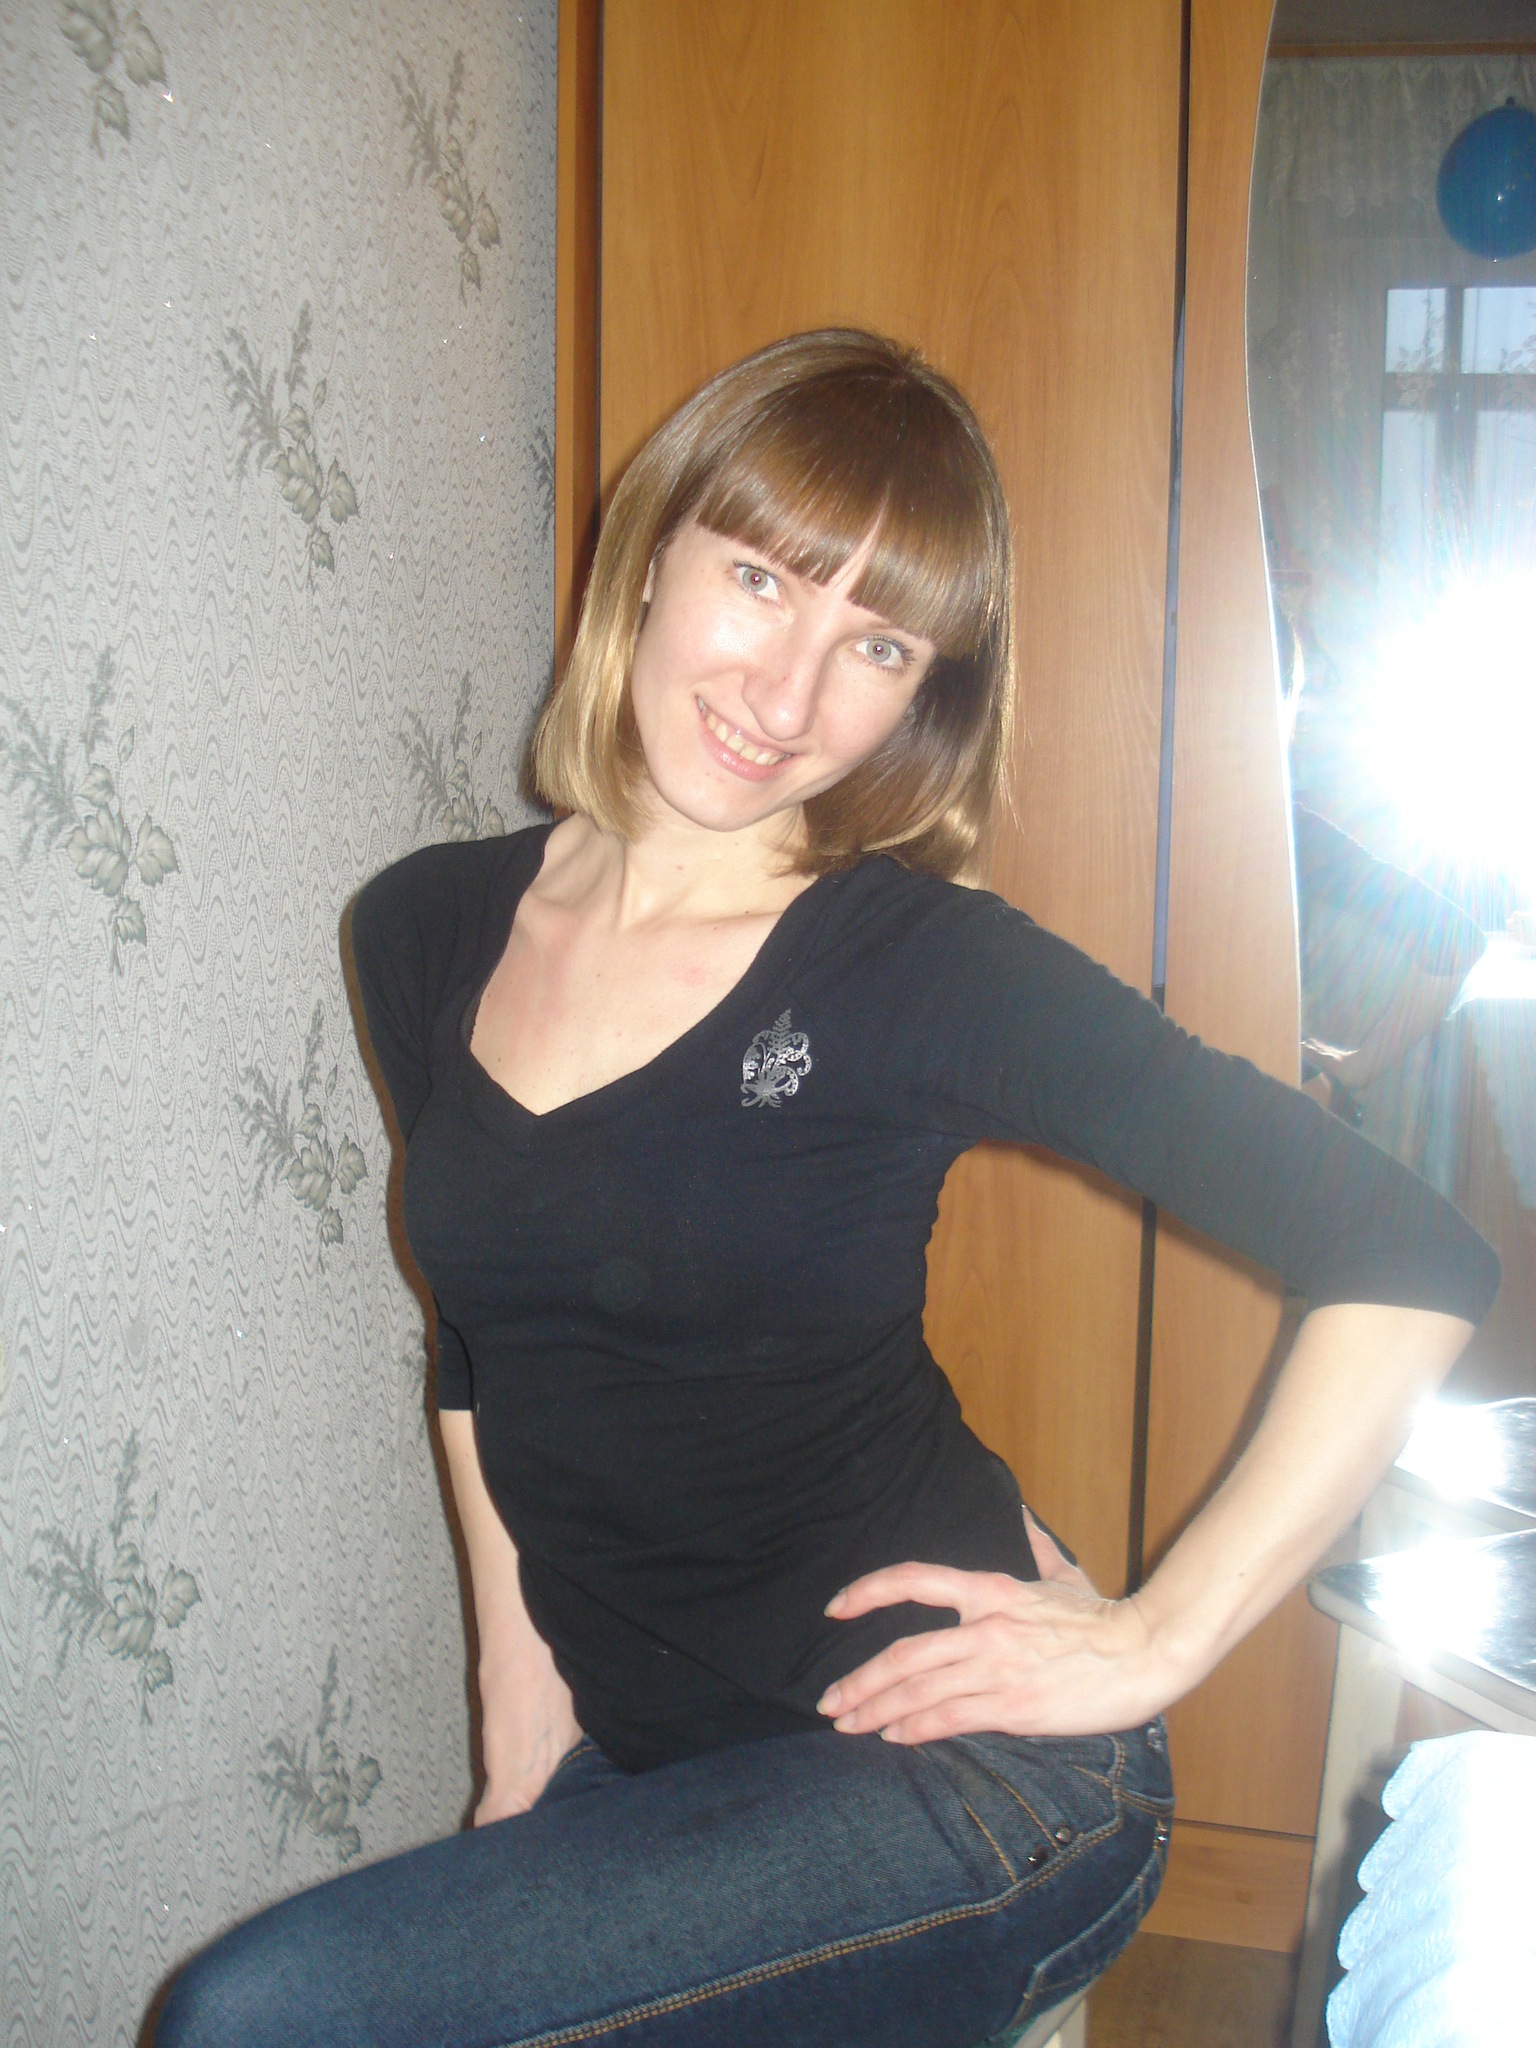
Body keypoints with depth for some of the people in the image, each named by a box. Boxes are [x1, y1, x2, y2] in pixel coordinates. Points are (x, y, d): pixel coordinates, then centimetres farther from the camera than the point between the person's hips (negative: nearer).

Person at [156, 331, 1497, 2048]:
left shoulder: (923, 967, -15)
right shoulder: (426, 936, 3)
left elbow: (1412, 1265, -15)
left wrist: (1157, 1643, -12)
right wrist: (525, 1739, 11)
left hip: (958, 1783, -5)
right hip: (647, 1768, 6)